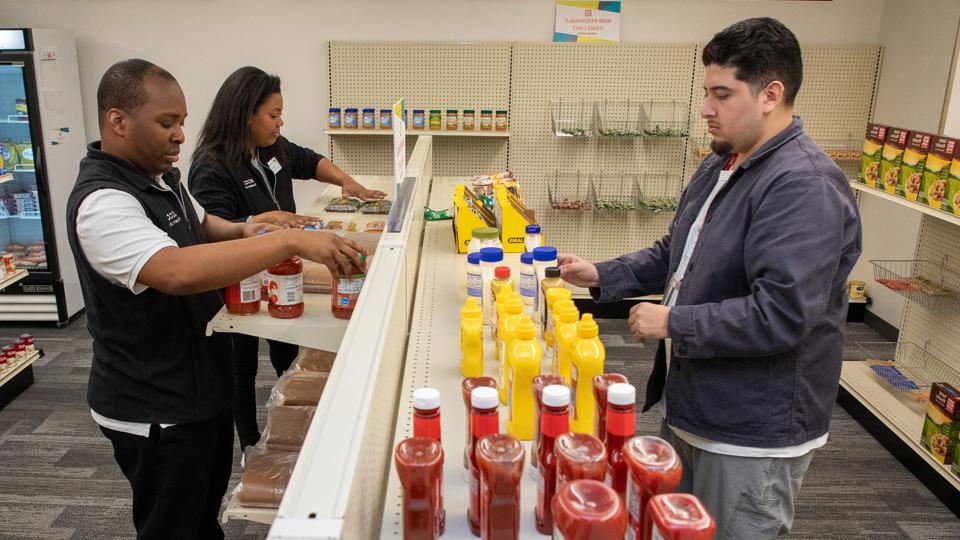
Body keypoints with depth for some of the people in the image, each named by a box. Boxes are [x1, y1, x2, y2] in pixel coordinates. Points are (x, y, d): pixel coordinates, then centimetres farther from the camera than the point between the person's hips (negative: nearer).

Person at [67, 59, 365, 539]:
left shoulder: (161, 176, 5)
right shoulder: (102, 202, -26)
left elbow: (200, 225, 23)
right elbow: (179, 272, -42)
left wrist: (243, 232, 1)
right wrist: (292, 242, -41)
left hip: (202, 389, 9)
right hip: (155, 413, -9)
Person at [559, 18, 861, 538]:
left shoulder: (805, 185, -23)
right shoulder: (719, 165, 7)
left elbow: (780, 314, -31)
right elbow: (674, 255, 16)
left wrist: (672, 323, -21)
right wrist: (602, 276, 3)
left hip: (752, 433, -9)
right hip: (690, 407, 9)